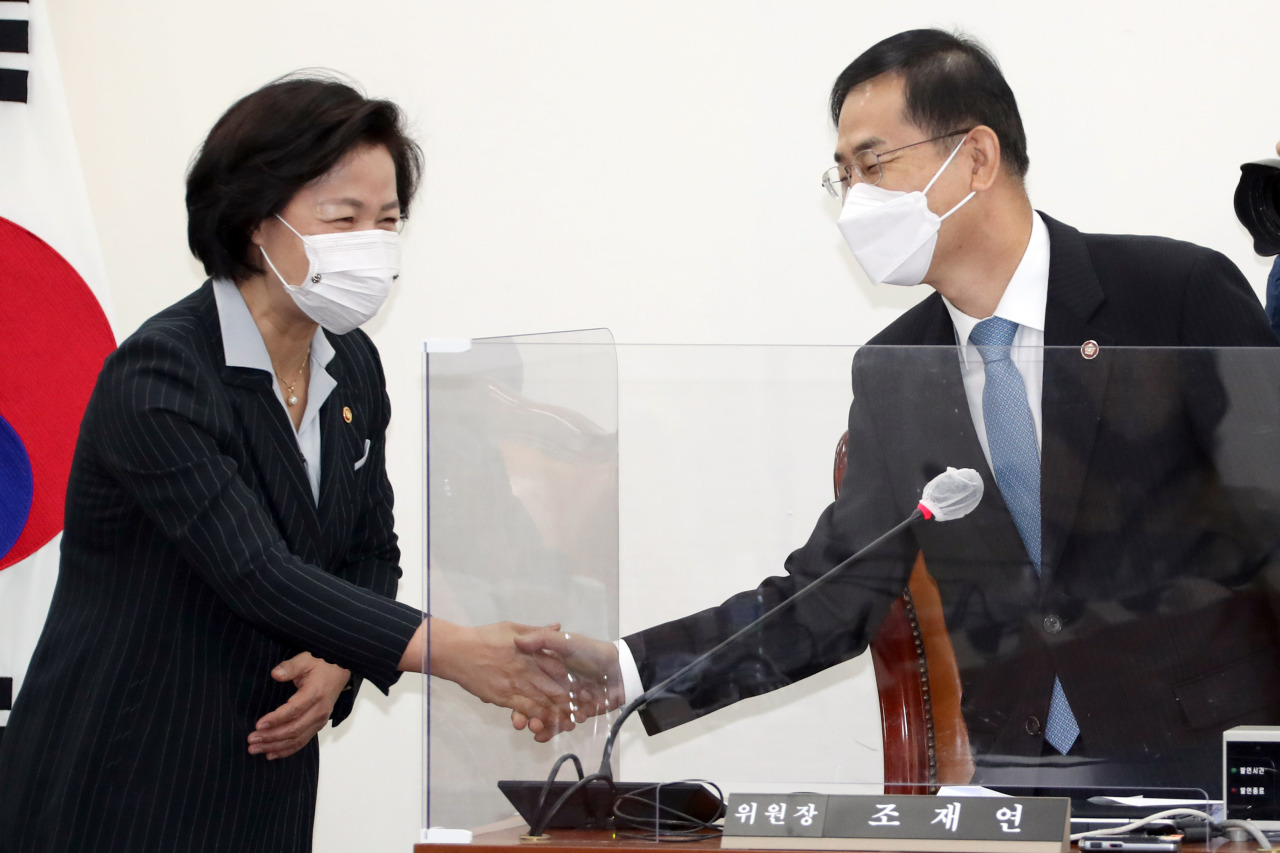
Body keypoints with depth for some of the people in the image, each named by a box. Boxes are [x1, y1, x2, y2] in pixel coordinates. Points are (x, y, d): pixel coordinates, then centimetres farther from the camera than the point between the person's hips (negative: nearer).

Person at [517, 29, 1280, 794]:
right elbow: (837, 589, 7)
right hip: (1003, 776, 4)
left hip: (1203, 763, -4)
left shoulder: (1182, 294, -8)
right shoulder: (892, 374, 7)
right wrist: (626, 672, -4)